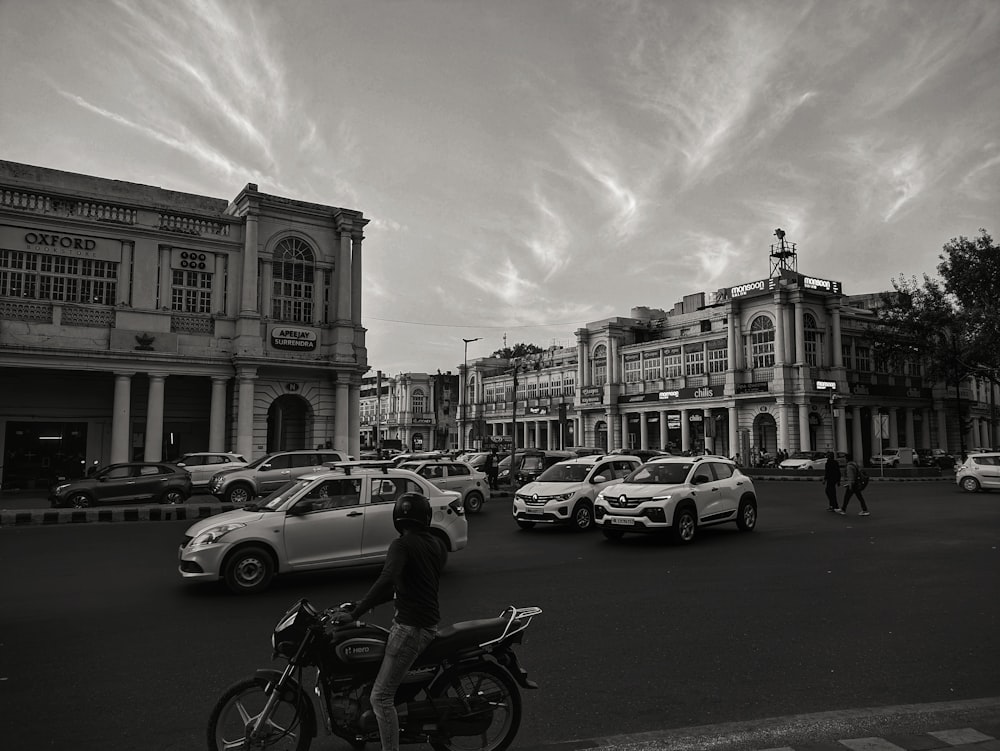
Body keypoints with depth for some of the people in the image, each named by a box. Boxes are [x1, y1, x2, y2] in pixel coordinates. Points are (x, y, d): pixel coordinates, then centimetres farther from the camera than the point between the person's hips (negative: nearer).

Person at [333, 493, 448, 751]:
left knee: (381, 697, -4)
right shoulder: (437, 544, 9)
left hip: (410, 627, -9)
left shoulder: (402, 545, -13)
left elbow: (387, 581, -30)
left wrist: (355, 613, -23)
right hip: (430, 622, 9)